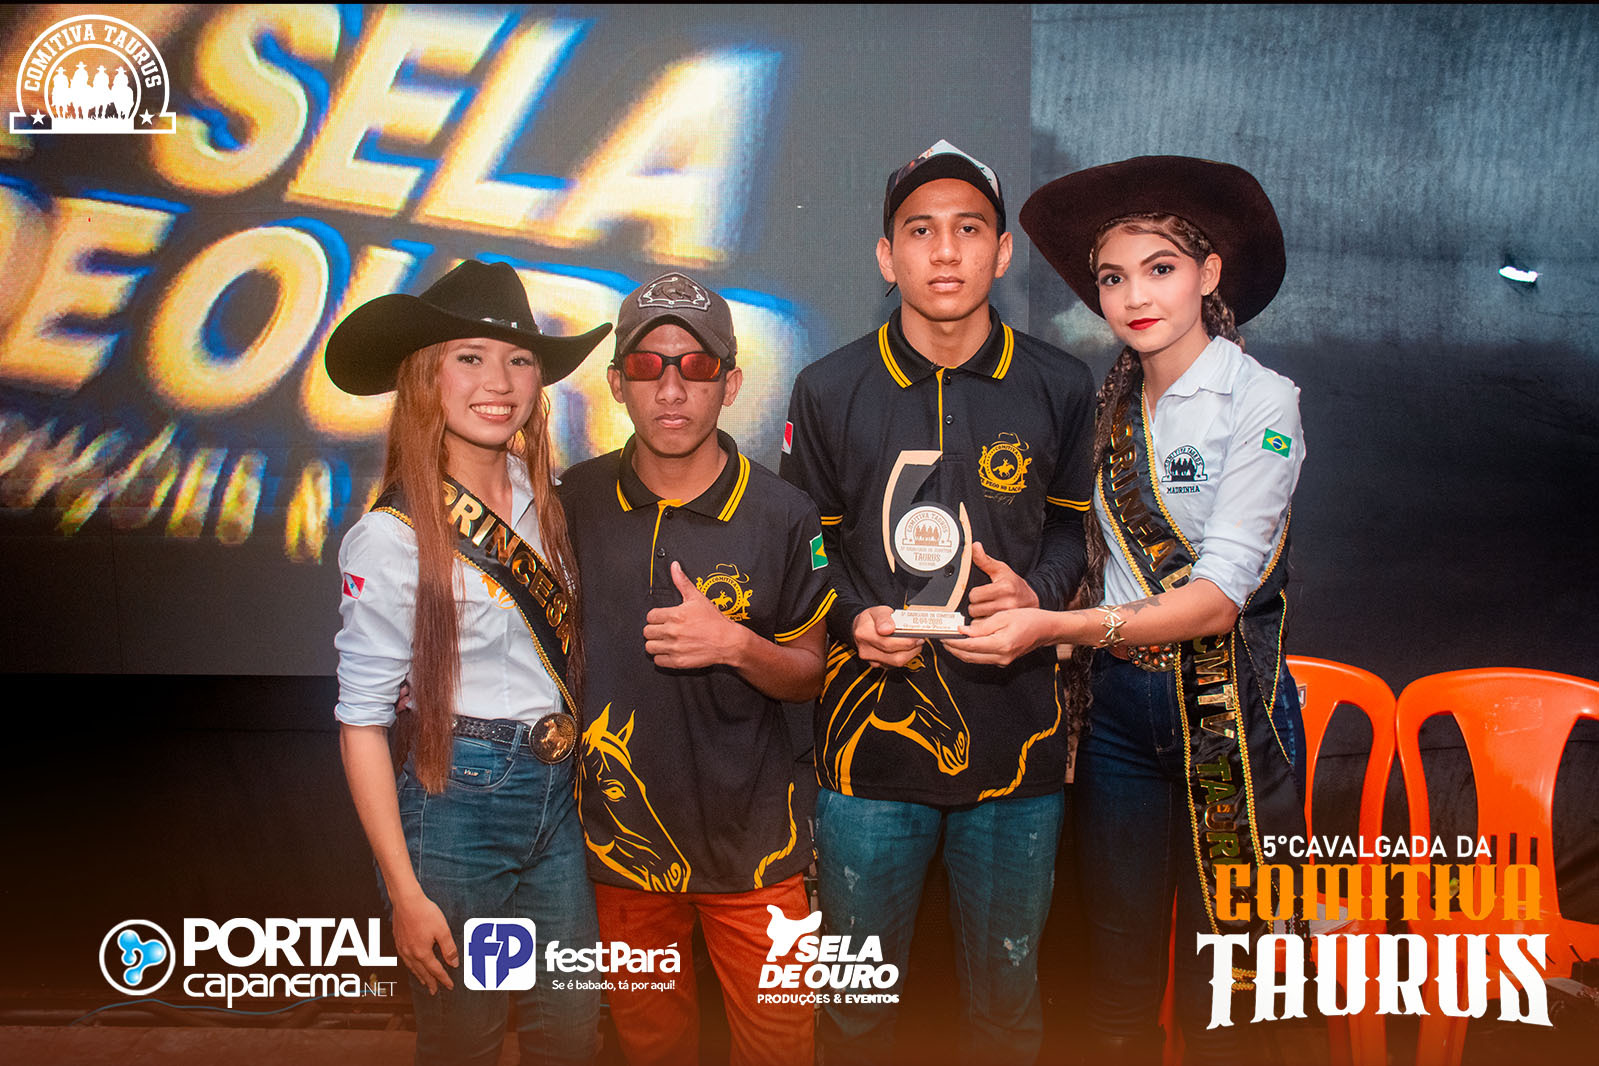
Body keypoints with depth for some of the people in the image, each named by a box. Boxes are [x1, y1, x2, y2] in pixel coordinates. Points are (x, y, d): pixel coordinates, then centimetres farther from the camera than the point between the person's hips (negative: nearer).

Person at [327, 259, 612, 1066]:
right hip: (456, 802, -5)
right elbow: (361, 722, -13)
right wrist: (406, 893, -13)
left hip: (557, 791, 5)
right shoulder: (390, 538, -15)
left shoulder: (541, 498, 2)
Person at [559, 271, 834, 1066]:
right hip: (620, 828, 2)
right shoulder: (576, 501, -4)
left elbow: (809, 676, -1)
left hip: (750, 836, -1)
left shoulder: (782, 516, -8)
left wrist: (738, 647, -19)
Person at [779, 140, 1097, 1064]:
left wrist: (1038, 591, -9)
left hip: (1016, 738, 1)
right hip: (873, 735, 0)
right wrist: (853, 622, -12)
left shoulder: (1060, 389, 1)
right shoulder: (829, 391, -1)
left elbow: (1074, 526, 12)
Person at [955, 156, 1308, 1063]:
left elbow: (1220, 597, -18)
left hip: (1227, 712, -4)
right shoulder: (1108, 404, 8)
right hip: (1116, 705, 4)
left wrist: (1055, 626, -28)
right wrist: (1027, 595, -6)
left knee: (1220, 983, 6)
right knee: (1118, 976, 12)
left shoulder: (1262, 402, -8)